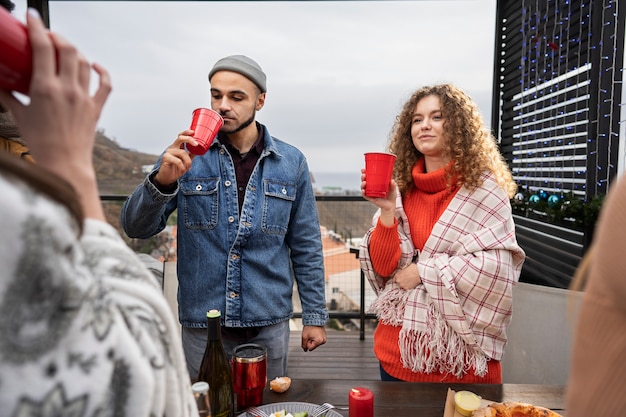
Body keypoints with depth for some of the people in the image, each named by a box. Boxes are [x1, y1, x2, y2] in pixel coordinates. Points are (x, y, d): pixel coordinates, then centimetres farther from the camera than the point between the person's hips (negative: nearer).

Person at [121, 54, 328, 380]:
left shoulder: (291, 163, -1)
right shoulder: (187, 155, -3)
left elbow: (306, 246, 3)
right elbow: (136, 228, -6)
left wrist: (314, 315, 2)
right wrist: (162, 180, -25)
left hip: (269, 323, 1)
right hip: (202, 323, 0)